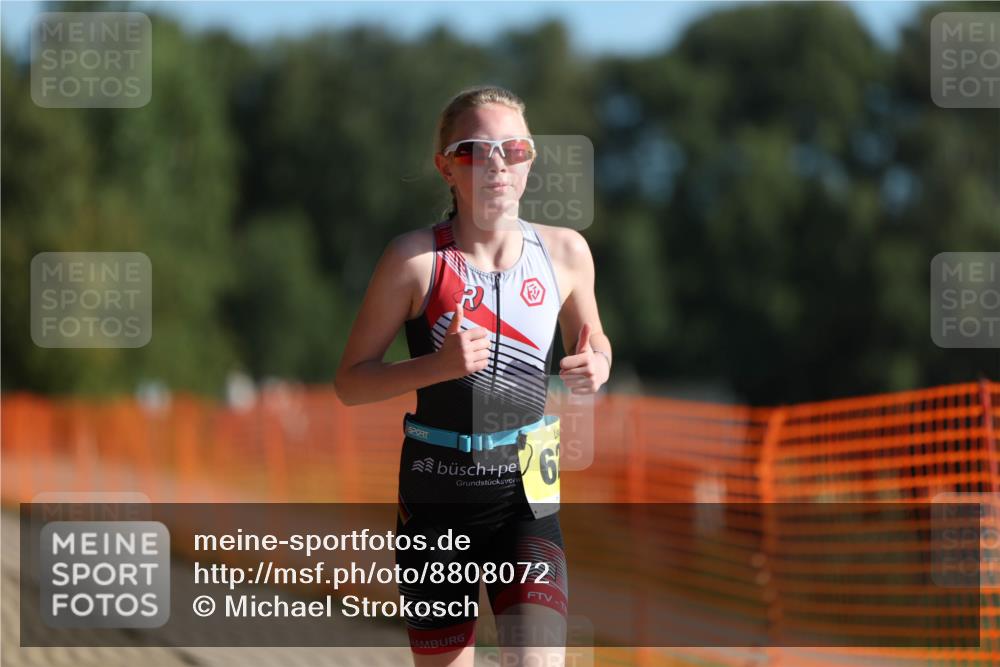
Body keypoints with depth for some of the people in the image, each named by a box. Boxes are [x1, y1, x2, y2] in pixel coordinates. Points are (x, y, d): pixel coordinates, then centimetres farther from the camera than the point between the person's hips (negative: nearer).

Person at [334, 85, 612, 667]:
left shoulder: (564, 252, 2)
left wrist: (596, 368, -4)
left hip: (525, 495, 1)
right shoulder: (416, 258, -7)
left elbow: (593, 344, 20)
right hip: (436, 494, -1)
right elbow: (350, 382, -4)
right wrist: (438, 365, -21)